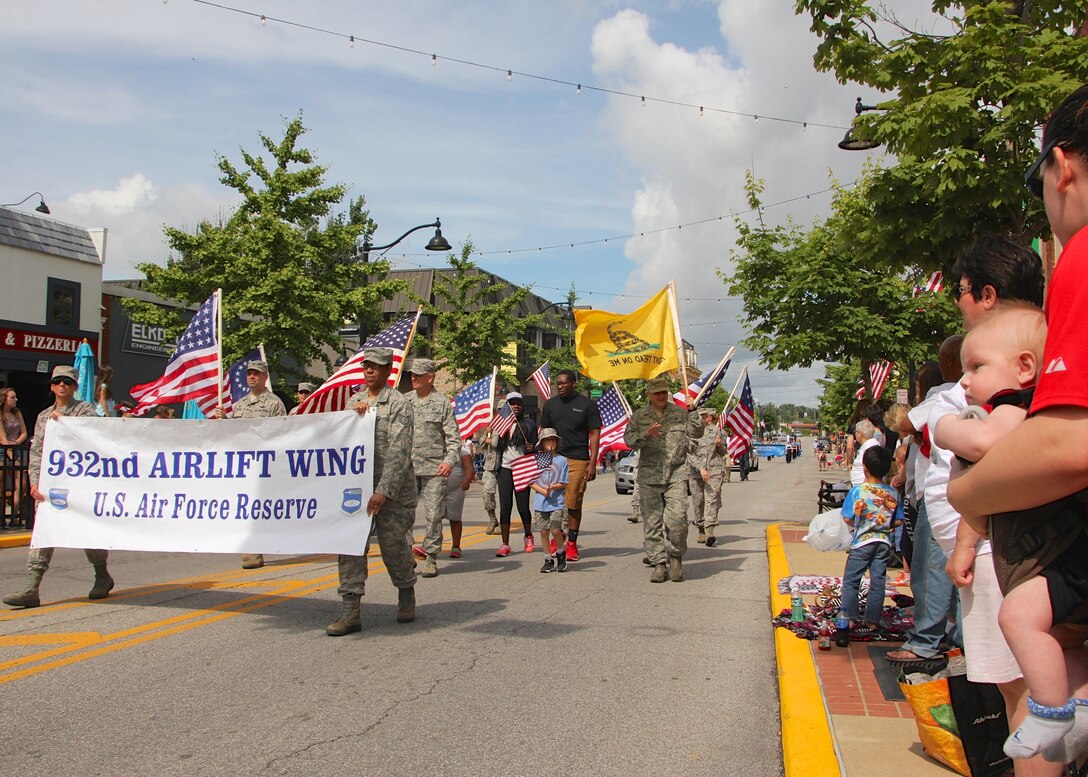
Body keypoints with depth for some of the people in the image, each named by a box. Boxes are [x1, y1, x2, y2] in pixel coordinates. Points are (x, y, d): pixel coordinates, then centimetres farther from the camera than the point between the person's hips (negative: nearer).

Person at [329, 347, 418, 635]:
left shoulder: (398, 403, -7)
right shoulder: (354, 400, 12)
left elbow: (399, 452, -15)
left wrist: (383, 491, -22)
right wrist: (354, 415, -5)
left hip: (393, 490, -5)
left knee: (394, 546, 5)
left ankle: (406, 597, 29)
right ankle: (350, 612, -1)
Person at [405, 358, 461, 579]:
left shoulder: (442, 402, 0)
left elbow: (453, 436, -3)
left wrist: (450, 460, -16)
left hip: (434, 469, -3)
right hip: (407, 467, 3)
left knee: (433, 515, 1)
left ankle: (431, 558, 11)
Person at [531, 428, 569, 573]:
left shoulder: (562, 460, 0)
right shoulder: (536, 460, 5)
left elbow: (563, 483, 0)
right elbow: (531, 482, 4)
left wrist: (552, 487, -16)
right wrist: (541, 490, -11)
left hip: (556, 502, -2)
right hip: (540, 502, 2)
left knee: (555, 529, -14)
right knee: (543, 531, 4)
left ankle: (561, 553, 12)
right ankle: (548, 560, 17)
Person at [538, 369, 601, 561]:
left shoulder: (587, 404, 2)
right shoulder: (550, 404, 13)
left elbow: (594, 434, 1)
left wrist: (592, 463, -6)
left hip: (578, 460, -3)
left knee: (573, 504, -1)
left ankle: (572, 543, 7)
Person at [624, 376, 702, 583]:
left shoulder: (679, 413, 10)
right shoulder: (639, 416, 9)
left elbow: (697, 433, 4)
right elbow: (629, 441, 1)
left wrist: (692, 412, -6)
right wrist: (646, 434, -16)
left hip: (676, 475, -1)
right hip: (649, 475, 1)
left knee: (677, 518, -12)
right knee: (652, 522, 1)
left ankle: (676, 557, 9)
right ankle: (658, 563, 10)